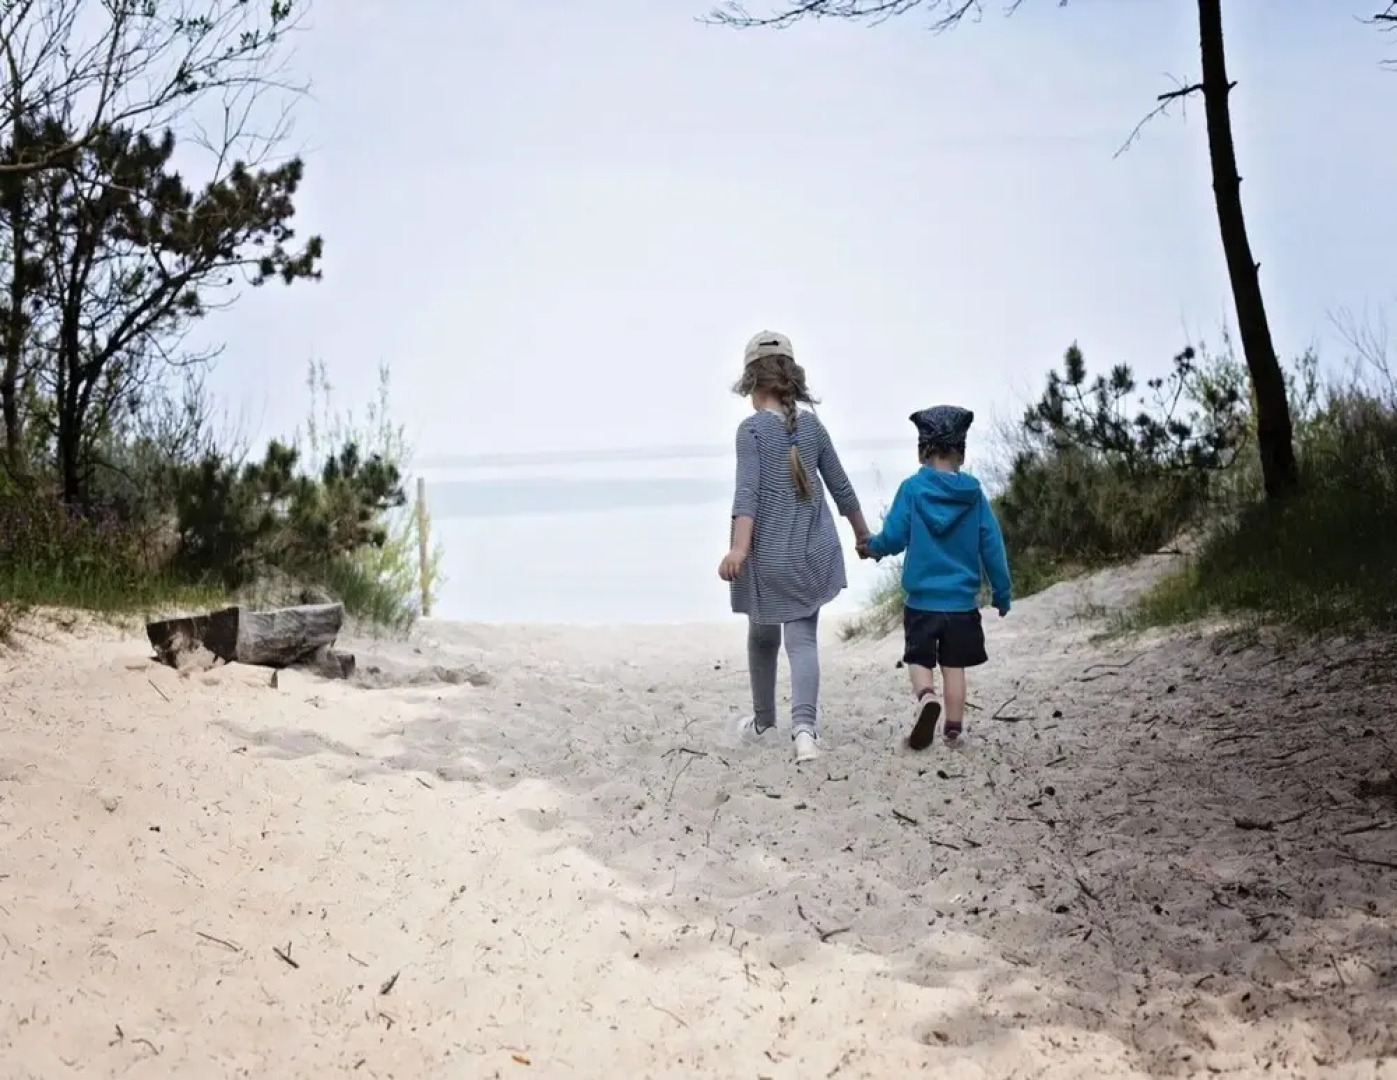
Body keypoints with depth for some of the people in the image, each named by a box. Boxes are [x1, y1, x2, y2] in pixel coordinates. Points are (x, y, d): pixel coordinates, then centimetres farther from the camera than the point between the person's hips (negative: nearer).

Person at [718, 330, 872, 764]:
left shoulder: (752, 428, -8)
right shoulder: (812, 424, 6)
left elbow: (748, 490, -20)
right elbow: (841, 487, 13)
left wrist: (739, 548, -28)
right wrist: (863, 534, 27)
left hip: (768, 554, -3)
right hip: (812, 552, 3)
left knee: (763, 637, 17)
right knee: (803, 640, 0)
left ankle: (763, 719, 35)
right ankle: (804, 724, -22)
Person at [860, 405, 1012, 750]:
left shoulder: (912, 489, -8)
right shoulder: (974, 493, -2)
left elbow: (893, 538, -9)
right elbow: (992, 547, 0)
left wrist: (872, 547, 13)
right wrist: (1002, 592, 9)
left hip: (922, 600, -2)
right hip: (962, 601, 2)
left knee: (919, 658, 10)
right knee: (954, 665, 12)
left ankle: (925, 696, -19)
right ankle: (954, 728, 14)